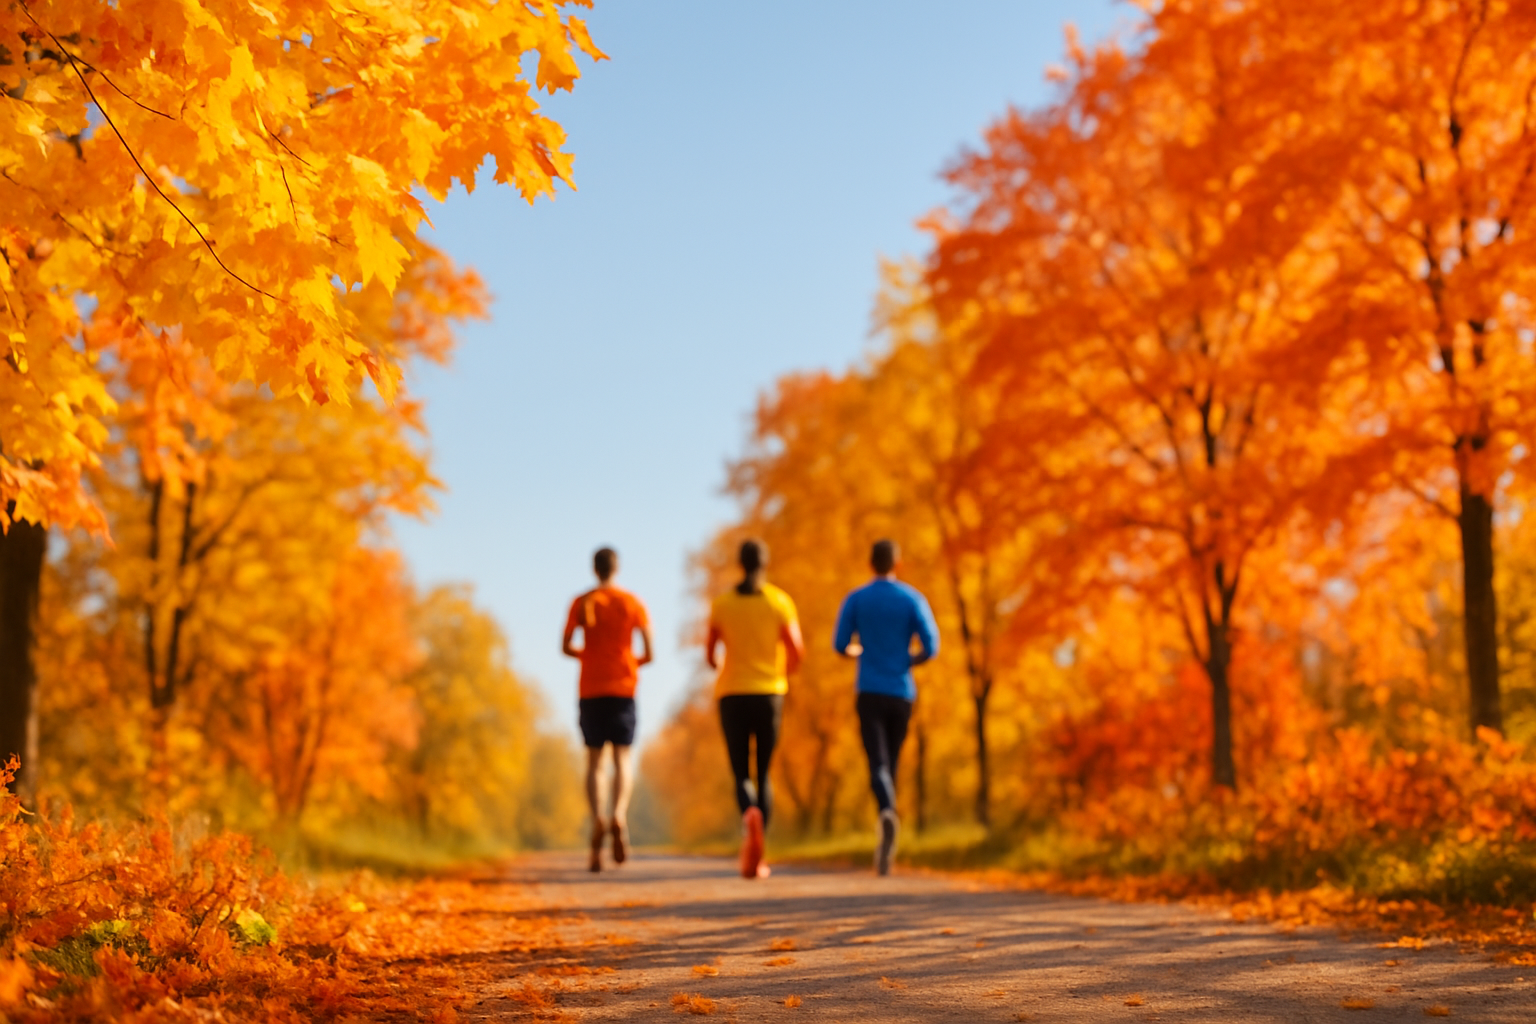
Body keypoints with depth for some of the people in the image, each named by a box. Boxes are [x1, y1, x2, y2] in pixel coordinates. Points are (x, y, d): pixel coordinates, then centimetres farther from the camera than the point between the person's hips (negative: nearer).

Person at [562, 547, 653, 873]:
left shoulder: (581, 603, 4)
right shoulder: (633, 603, 3)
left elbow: (566, 646, -3)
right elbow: (648, 653, -1)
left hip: (591, 690, 0)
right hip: (623, 688, 0)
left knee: (594, 761, 6)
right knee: (622, 759, 3)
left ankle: (597, 818, -17)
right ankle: (619, 814, -24)